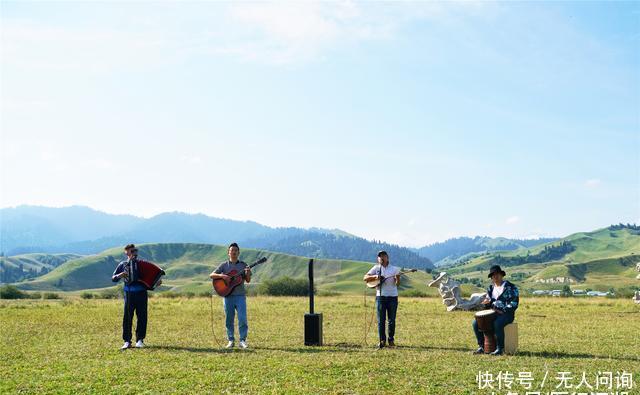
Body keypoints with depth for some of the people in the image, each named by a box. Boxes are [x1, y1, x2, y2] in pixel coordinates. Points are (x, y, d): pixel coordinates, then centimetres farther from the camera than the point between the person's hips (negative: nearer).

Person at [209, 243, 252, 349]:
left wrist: (248, 273, -20)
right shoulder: (224, 265, 6)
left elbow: (248, 280, 1)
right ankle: (231, 340, 15)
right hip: (227, 295, 1)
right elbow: (211, 275, 0)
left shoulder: (243, 265, 7)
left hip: (240, 295, -1)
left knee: (242, 318, -9)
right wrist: (222, 276, -17)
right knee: (229, 319, 5)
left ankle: (243, 340, -3)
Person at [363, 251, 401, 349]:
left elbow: (397, 283, 1)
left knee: (391, 320, 3)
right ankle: (382, 340, 7)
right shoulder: (376, 268, 7)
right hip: (380, 296, 0)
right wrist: (375, 277, -14)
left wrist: (397, 279, -21)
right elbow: (365, 278, 1)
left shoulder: (394, 269, 6)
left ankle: (391, 340, 13)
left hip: (392, 296, 0)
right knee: (381, 320, 0)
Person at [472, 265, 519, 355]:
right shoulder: (491, 288, 17)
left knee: (497, 323, -38)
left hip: (507, 314, -6)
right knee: (476, 322, -15)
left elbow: (514, 303, -10)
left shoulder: (510, 287, -3)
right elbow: (487, 301, 18)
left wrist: (502, 311, -19)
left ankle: (500, 349, -27)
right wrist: (489, 302, -8)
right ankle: (481, 346, -9)